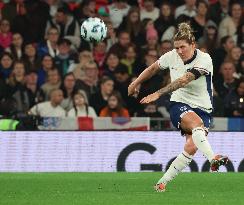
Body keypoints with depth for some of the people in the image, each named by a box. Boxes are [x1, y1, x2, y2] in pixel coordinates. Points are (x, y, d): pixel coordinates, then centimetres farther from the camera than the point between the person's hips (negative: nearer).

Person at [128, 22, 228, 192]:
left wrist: (158, 93, -32)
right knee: (196, 123, -35)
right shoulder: (172, 57, -2)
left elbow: (183, 80, -26)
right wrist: (136, 83, 28)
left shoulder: (204, 59, -15)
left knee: (191, 148, -19)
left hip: (202, 109, 0)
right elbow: (153, 68, 20)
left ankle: (162, 183, -6)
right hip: (179, 104, 0)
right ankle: (212, 159, -59)